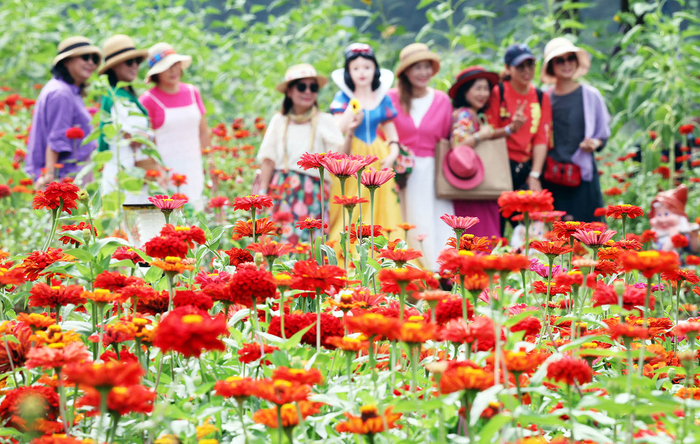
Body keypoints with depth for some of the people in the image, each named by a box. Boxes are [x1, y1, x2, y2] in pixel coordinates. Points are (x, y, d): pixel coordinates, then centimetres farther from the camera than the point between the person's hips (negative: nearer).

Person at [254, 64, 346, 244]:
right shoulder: (279, 121, 8)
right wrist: (262, 191, 0)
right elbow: (268, 160, 8)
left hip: (313, 191, -1)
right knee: (285, 240, -5)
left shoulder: (324, 121, 3)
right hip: (283, 192, 1)